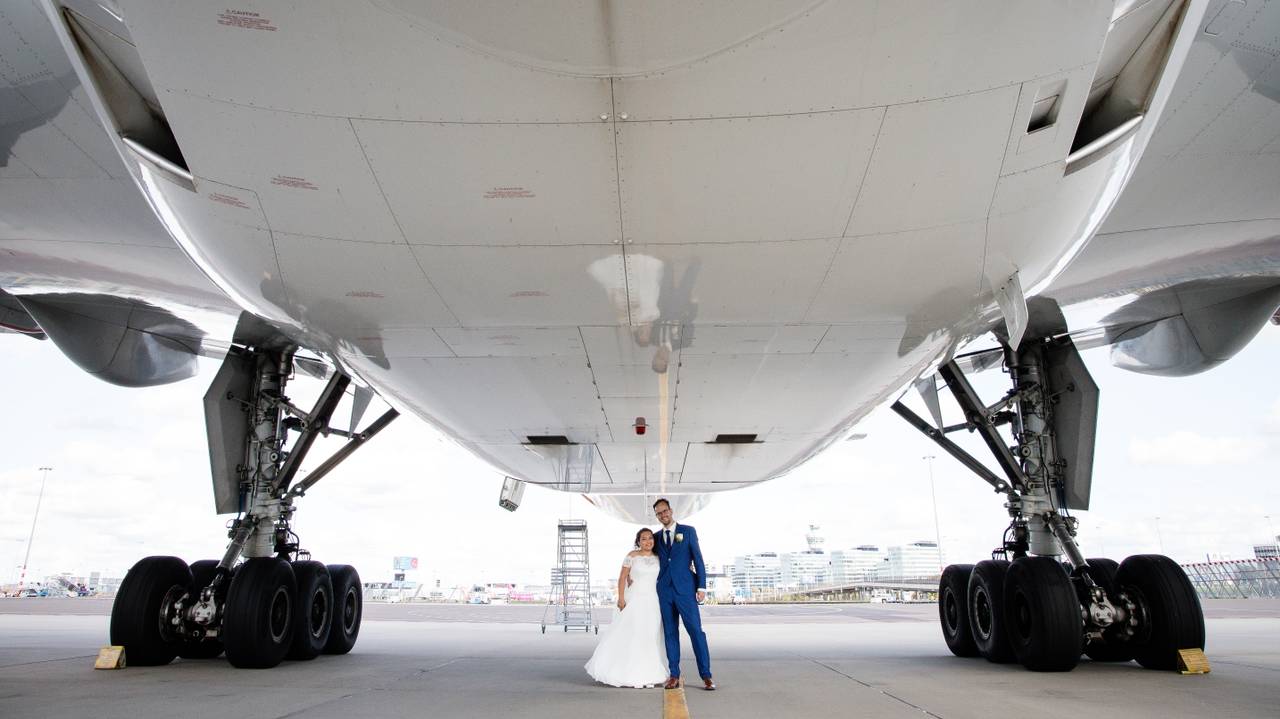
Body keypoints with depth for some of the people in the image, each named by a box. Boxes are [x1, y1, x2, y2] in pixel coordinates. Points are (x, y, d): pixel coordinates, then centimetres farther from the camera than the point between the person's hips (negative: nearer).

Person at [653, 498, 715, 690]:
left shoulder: (688, 531, 3)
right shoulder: (656, 537, 12)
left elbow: (698, 559, 1)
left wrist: (701, 587, -5)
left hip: (685, 588, -3)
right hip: (664, 589, 3)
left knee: (696, 630, -6)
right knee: (670, 632, 5)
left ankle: (706, 676, 0)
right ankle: (674, 675, 11)